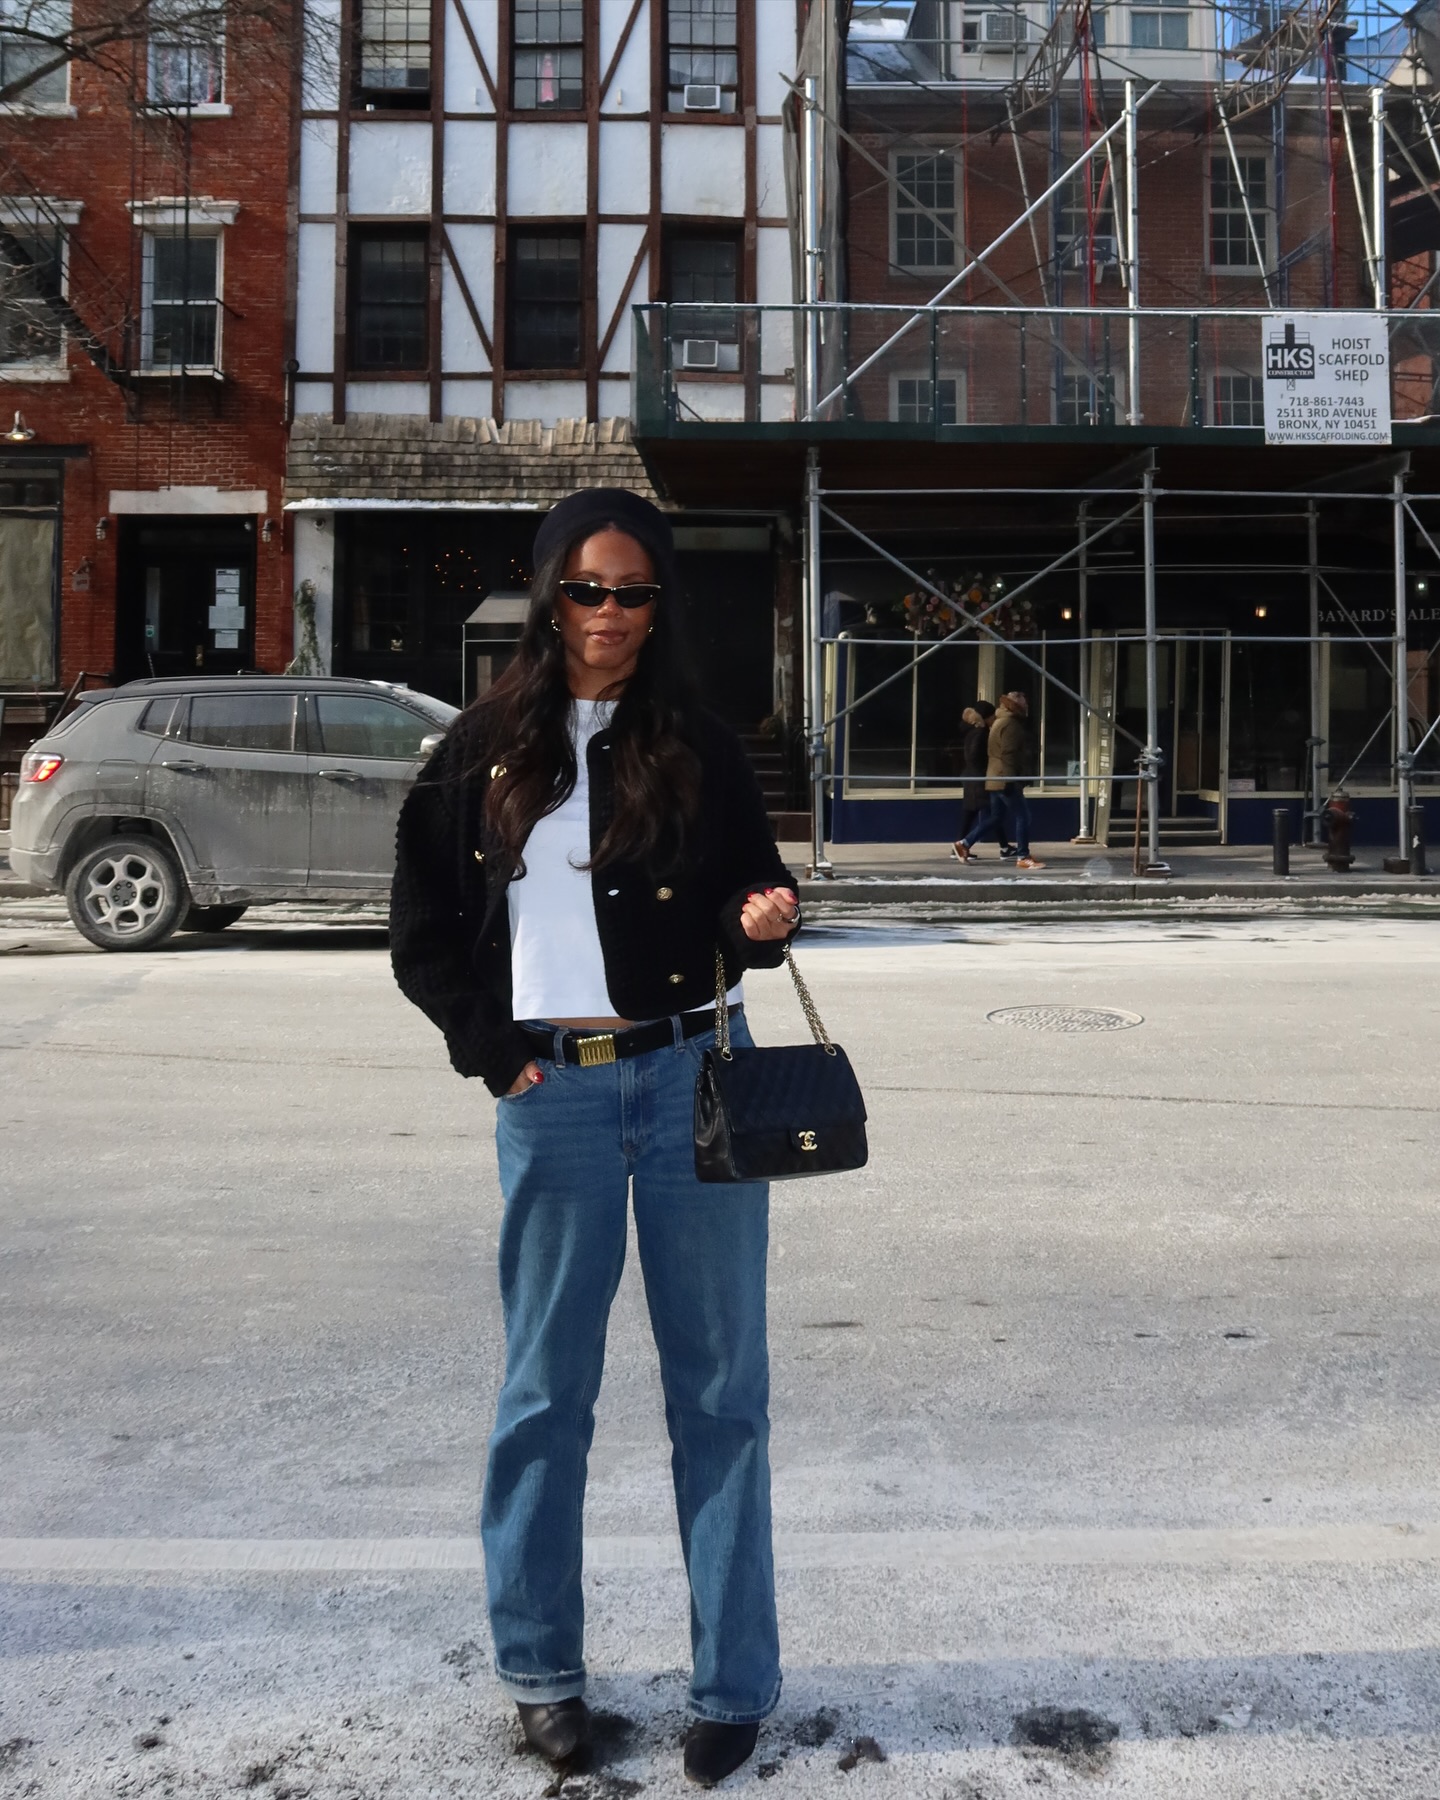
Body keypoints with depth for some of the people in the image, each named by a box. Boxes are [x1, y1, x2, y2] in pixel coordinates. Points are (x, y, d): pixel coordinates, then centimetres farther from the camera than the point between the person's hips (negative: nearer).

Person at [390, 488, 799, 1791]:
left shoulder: (699, 749, 3)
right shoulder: (487, 751, 3)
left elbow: (743, 901, 8)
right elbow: (424, 933, 7)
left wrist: (764, 914, -14)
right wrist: (493, 1046, -2)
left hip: (692, 1078, 0)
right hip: (552, 1097, 0)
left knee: (718, 1385, 6)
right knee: (547, 1389, 10)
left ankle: (736, 1683, 19)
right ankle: (540, 1668, 28)